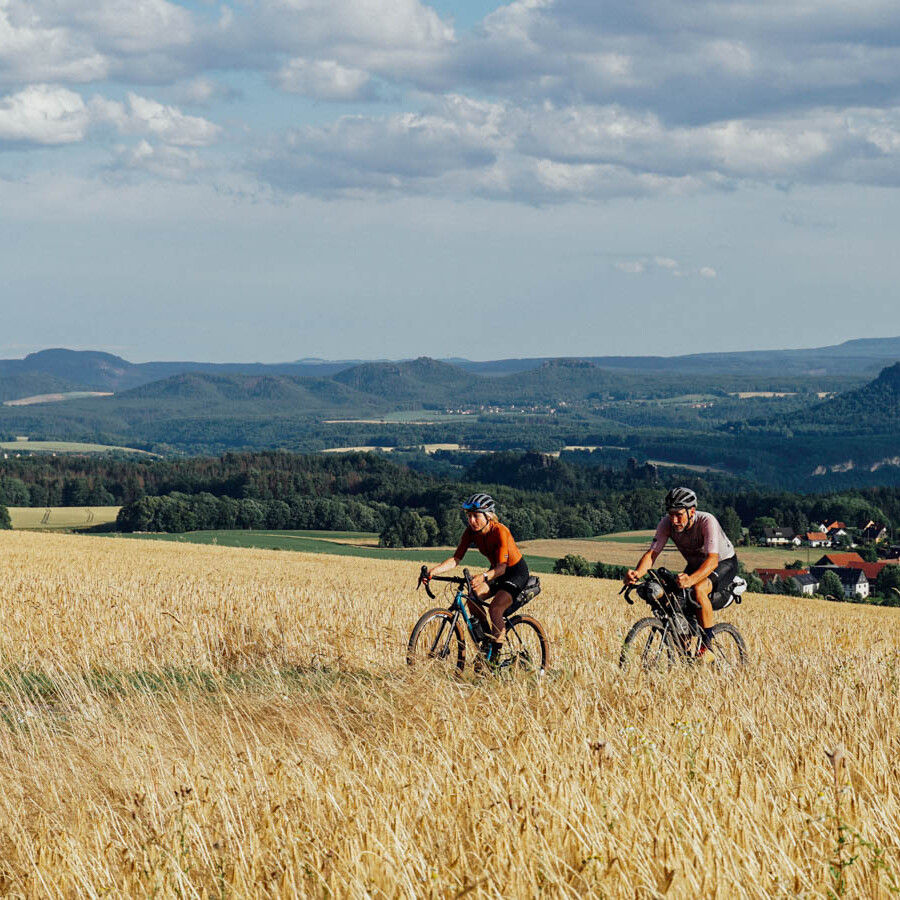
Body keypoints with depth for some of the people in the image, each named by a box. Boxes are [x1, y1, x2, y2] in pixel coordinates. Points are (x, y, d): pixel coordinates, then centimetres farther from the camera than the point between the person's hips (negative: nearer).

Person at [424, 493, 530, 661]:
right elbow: (456, 559, -16)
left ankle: (495, 656, -18)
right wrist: (433, 570, -33)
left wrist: (484, 577, -57)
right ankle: (488, 640, 0)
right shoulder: (471, 531, -12)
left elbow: (502, 567, -36)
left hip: (516, 571, -7)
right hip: (496, 571, 7)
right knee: (472, 598, -18)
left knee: (495, 608, -26)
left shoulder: (500, 531, -30)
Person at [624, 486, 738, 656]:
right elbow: (652, 553, -23)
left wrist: (691, 580, -62)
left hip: (724, 564, -6)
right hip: (695, 565, 6)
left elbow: (712, 560, -44)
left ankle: (707, 644, -21)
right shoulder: (667, 523, -20)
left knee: (698, 589, -35)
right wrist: (637, 573, -45)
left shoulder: (707, 522, -34)